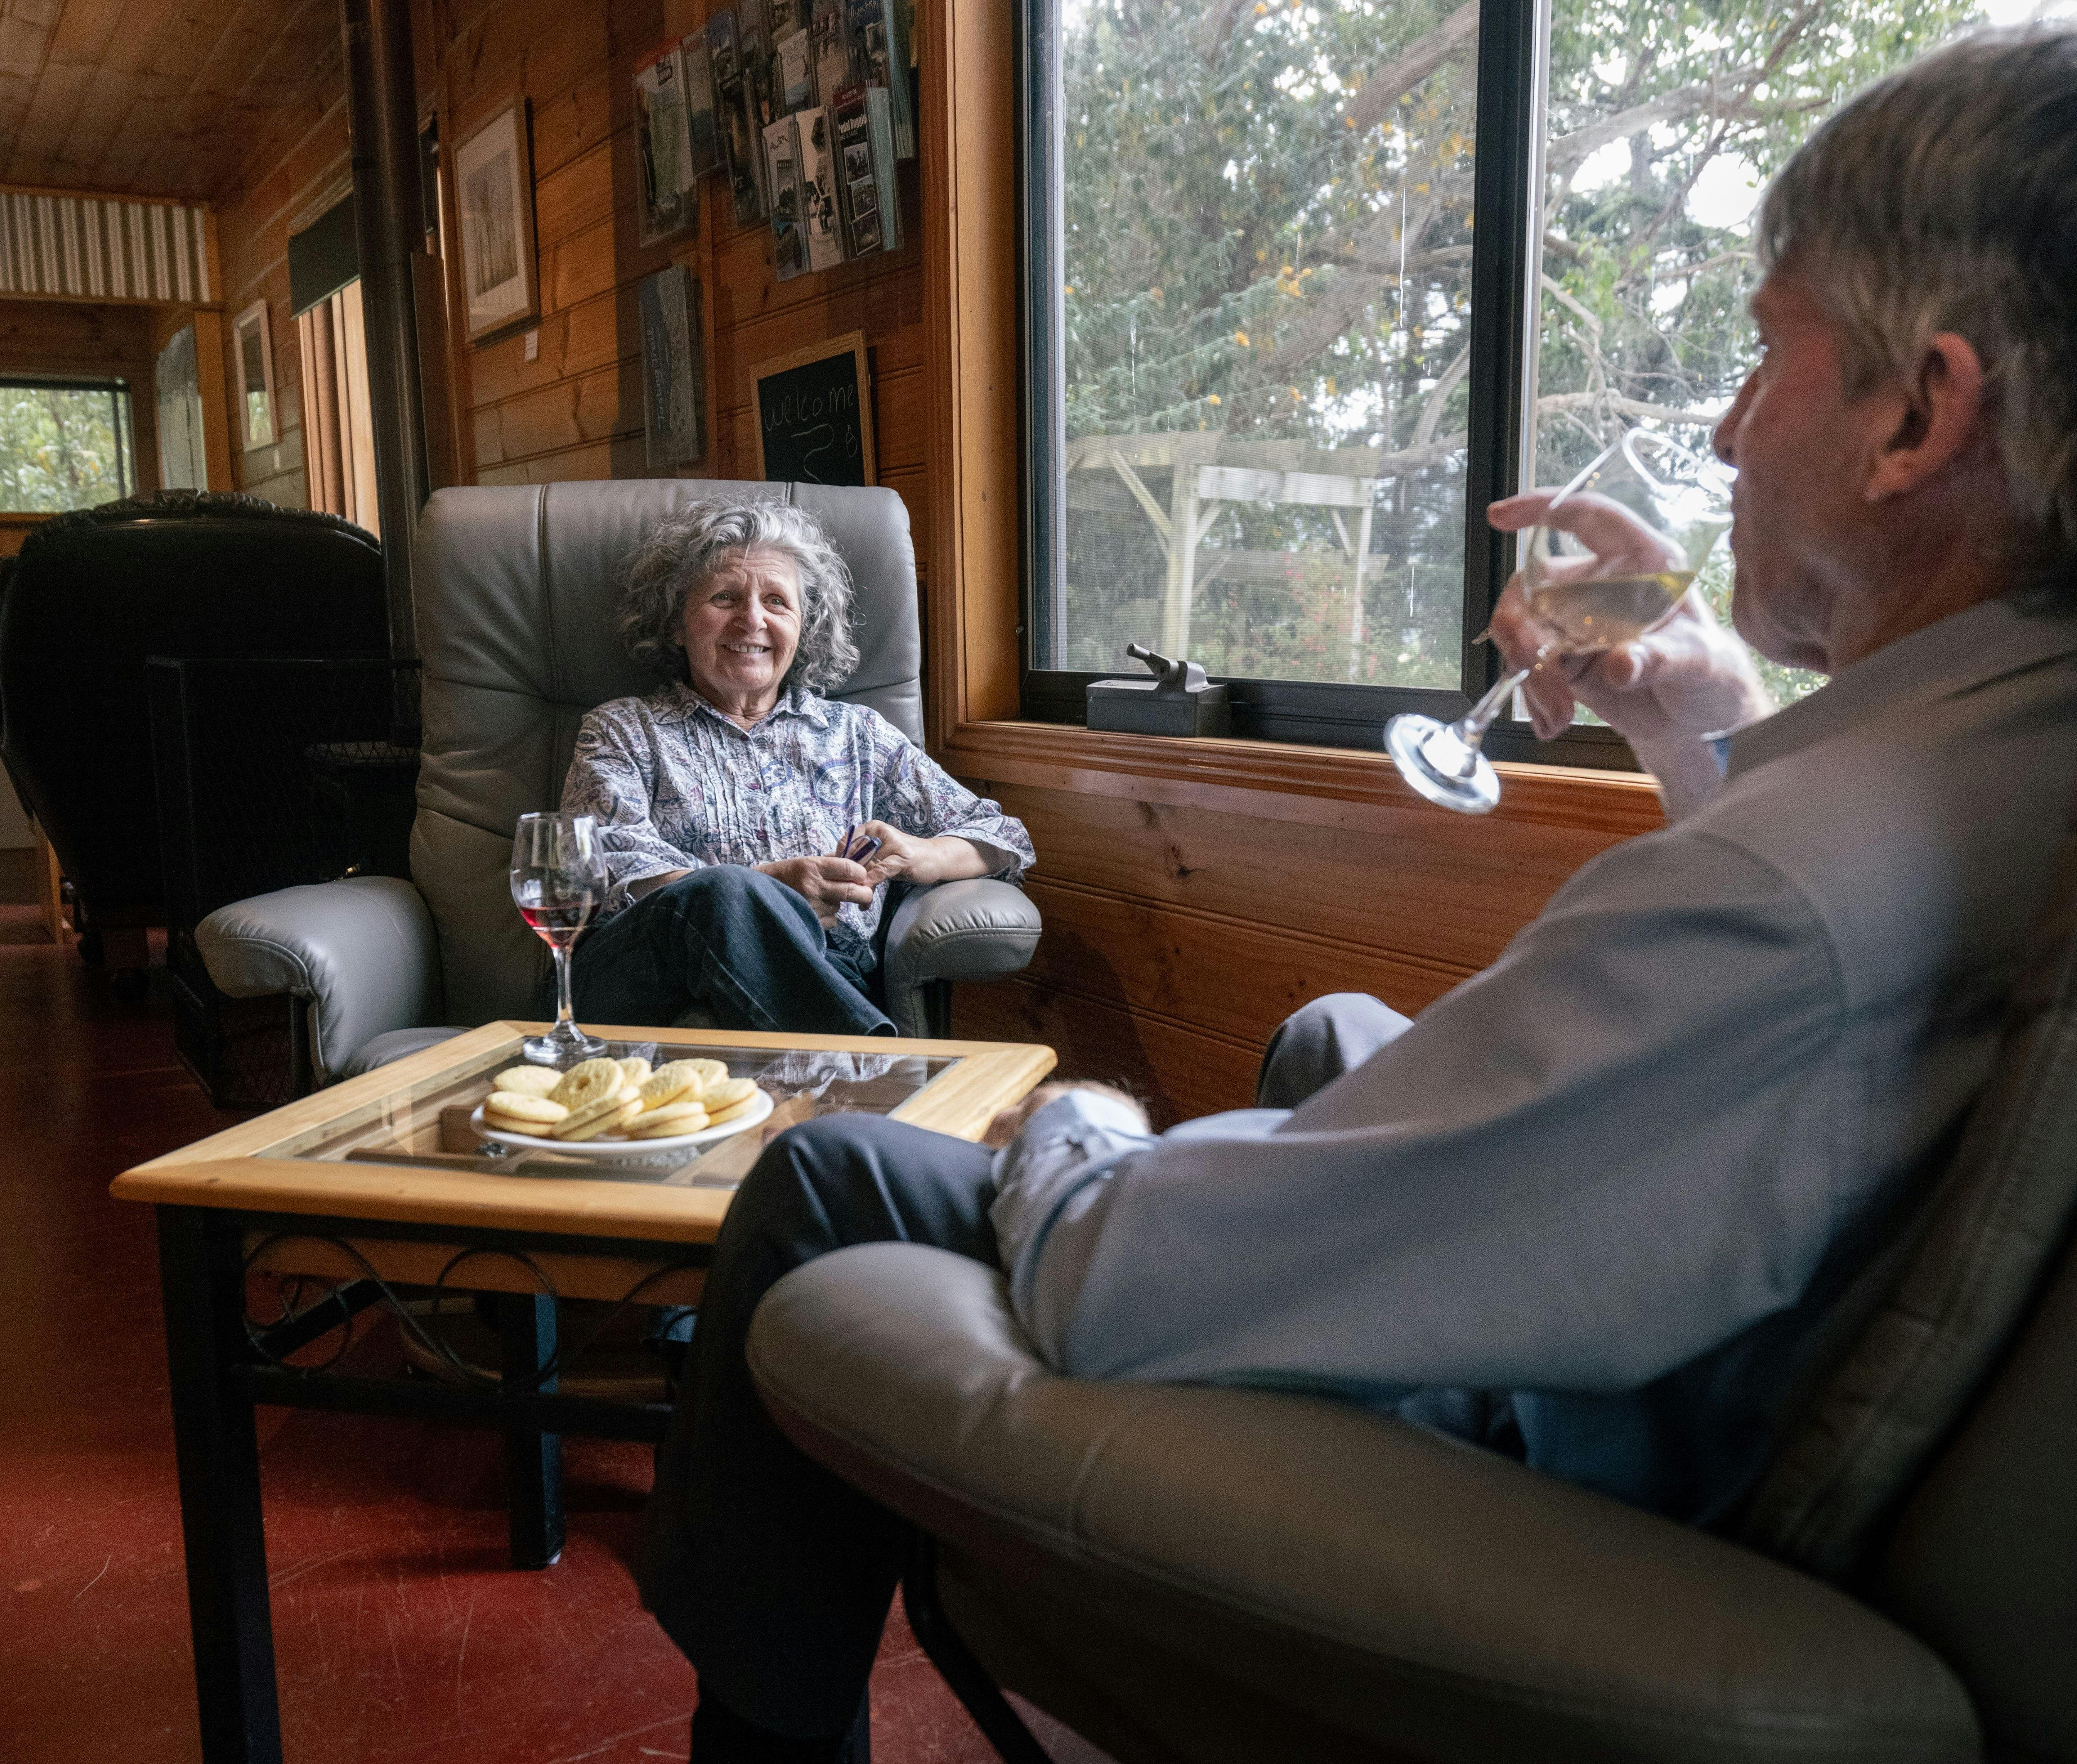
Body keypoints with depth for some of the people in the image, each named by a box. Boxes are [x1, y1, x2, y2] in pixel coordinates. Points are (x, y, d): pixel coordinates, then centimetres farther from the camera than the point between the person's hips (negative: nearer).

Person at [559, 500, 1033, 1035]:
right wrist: (773, 886, -15)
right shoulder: (621, 730, 22)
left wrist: (920, 855, -2)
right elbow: (609, 864, 2)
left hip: (829, 978, 1)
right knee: (726, 892, -37)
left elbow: (1002, 836, 23)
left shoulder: (858, 734, 27)